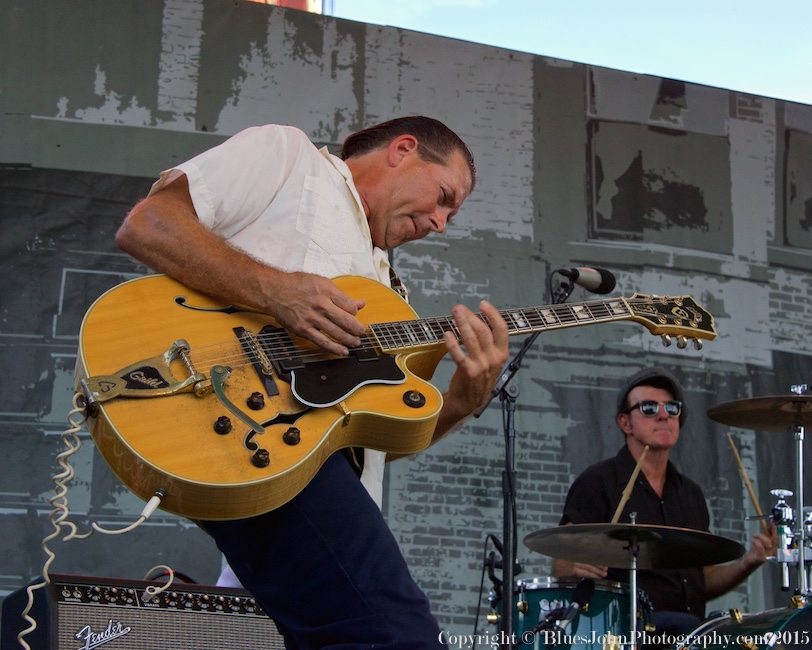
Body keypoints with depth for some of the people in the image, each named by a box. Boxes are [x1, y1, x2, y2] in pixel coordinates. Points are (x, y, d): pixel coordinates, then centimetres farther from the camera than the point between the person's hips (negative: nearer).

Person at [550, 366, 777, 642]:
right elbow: (560, 568, -4)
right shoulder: (597, 482, 0)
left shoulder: (690, 493, 20)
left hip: (691, 629, 7)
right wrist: (579, 569, -28)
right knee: (686, 626, -36)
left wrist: (747, 564, 5)